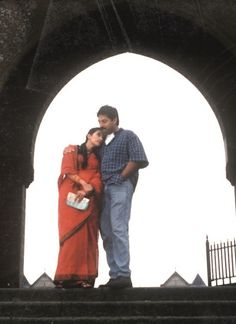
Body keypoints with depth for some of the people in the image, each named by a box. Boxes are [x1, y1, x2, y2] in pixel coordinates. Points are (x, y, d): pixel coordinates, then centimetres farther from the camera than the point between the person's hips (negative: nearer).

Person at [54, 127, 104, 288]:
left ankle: (85, 276, -10)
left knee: (88, 235, -6)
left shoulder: (98, 158, 20)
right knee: (71, 233, -11)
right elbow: (68, 170, -1)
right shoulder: (72, 150, 13)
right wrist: (82, 182, -14)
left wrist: (87, 190, -14)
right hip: (71, 195, -3)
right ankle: (67, 275, -14)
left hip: (89, 199, 3)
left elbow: (98, 179, 5)